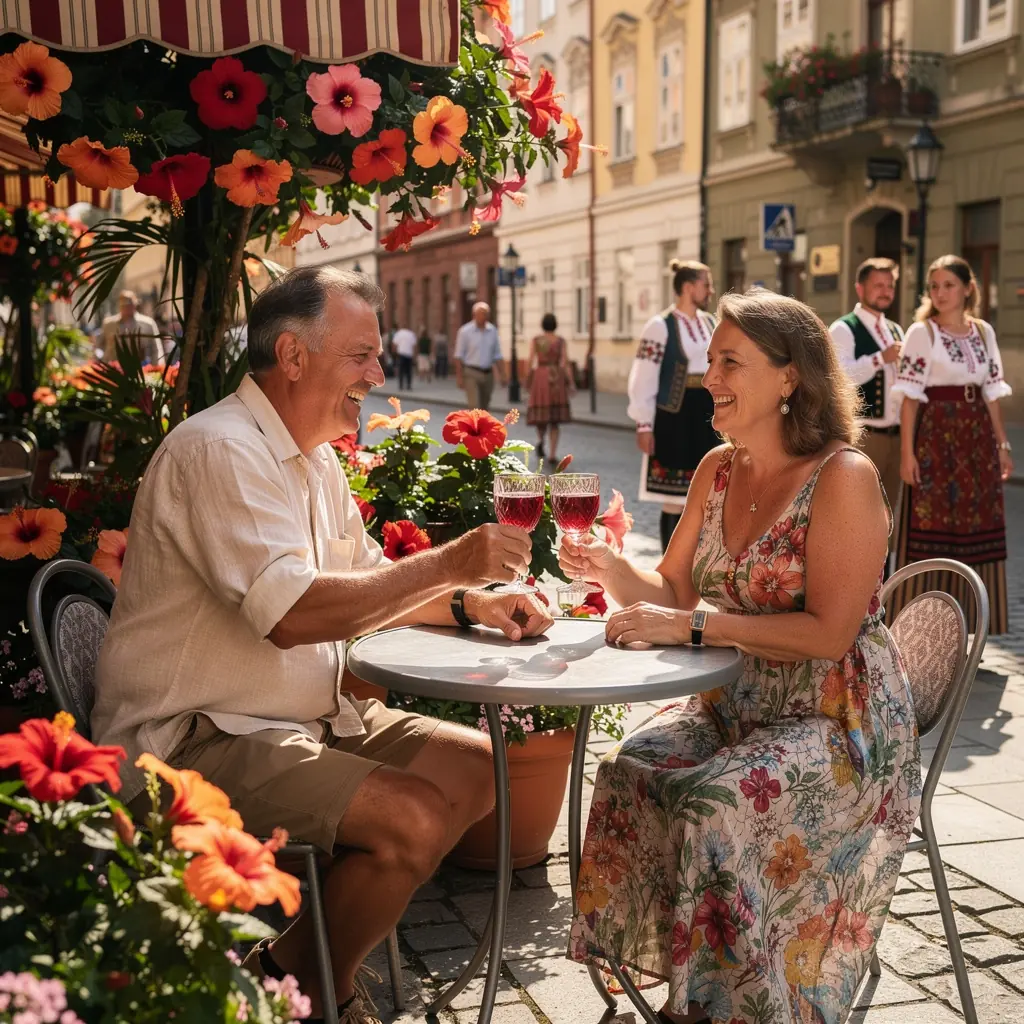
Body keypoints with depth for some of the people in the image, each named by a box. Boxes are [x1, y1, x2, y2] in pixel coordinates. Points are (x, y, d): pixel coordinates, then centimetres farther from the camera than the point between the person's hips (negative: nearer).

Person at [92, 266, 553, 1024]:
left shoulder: (313, 457, 13)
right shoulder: (221, 450, -19)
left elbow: (367, 581, 21)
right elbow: (292, 613, -30)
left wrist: (471, 605, 4)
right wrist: (449, 564, -25)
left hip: (308, 718, 10)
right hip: (199, 739, -10)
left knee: (477, 769, 3)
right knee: (413, 818, -25)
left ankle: (298, 959, 7)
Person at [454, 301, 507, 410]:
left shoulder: (492, 331, 7)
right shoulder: (465, 331, -5)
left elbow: (497, 355, 10)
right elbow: (459, 356, -4)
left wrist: (502, 374, 5)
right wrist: (459, 376, -9)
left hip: (488, 373, 5)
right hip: (472, 373, -5)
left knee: (484, 408, 13)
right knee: (474, 407, -13)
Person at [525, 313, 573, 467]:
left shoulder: (536, 340, 1)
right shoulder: (561, 340, 1)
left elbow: (530, 362, -1)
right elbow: (565, 362, -5)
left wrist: (529, 382, 9)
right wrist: (570, 383, -2)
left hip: (540, 377, 0)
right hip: (556, 379, 0)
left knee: (541, 414, 15)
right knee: (554, 419, 7)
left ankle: (540, 440, -13)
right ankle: (552, 454, -2)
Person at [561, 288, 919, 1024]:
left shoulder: (844, 478, -16)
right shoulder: (718, 469, 6)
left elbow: (828, 633, -21)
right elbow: (671, 592, 7)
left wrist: (696, 624, -26)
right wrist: (612, 570, -13)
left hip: (839, 722, -6)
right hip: (735, 705, 7)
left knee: (715, 803, -28)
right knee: (629, 771, -18)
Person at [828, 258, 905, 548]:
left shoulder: (895, 330, 17)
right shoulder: (843, 329, -6)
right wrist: (881, 358, -29)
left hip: (895, 434, 7)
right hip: (861, 436, -7)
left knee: (888, 515, 13)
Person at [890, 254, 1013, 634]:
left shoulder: (983, 332, 10)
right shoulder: (921, 332, -3)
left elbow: (992, 393, 14)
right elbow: (910, 397, -7)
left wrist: (1002, 445, 9)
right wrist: (907, 452, -14)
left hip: (977, 438, 5)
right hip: (936, 437, -5)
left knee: (975, 527, 7)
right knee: (931, 528, -4)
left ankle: (962, 617, 18)